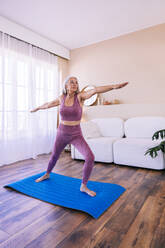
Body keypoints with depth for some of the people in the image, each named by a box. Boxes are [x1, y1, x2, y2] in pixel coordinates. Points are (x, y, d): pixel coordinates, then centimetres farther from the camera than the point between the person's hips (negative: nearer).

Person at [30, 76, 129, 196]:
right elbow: (48, 104, 17)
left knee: (90, 157, -19)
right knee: (54, 156, 21)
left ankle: (83, 186, 3)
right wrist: (37, 108, 33)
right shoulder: (61, 98, -2)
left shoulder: (80, 96, -11)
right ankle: (47, 174, 52)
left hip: (76, 135, -2)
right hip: (62, 134, 3)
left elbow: (95, 90, -29)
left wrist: (114, 86, -43)